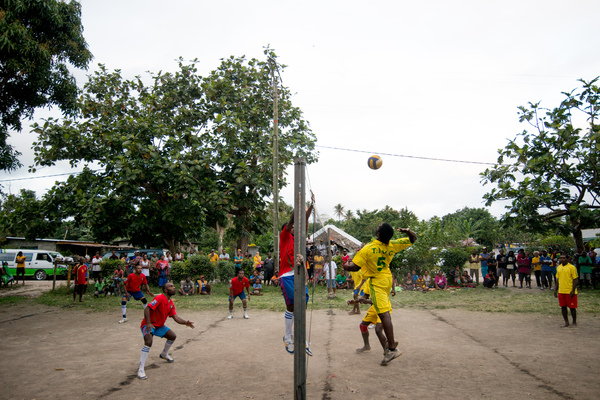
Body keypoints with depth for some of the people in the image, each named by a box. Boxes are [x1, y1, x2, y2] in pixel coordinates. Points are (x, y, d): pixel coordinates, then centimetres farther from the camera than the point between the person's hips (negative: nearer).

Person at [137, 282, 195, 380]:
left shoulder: (171, 304, 3)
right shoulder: (160, 298, -23)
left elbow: (176, 317, -2)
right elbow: (147, 309, -30)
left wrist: (185, 322, -19)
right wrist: (148, 323, -39)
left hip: (159, 326, 9)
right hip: (148, 325, -9)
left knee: (173, 336, 12)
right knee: (148, 342, -30)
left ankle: (164, 354, 38)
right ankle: (141, 370, -24)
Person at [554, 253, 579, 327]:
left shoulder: (571, 267, -8)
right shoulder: (558, 267, 10)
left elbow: (575, 280, -9)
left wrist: (573, 291, -15)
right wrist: (556, 290, 14)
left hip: (570, 291, -5)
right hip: (561, 291, 5)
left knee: (572, 307, 4)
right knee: (563, 307, 9)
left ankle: (574, 322, 19)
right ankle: (566, 322, 20)